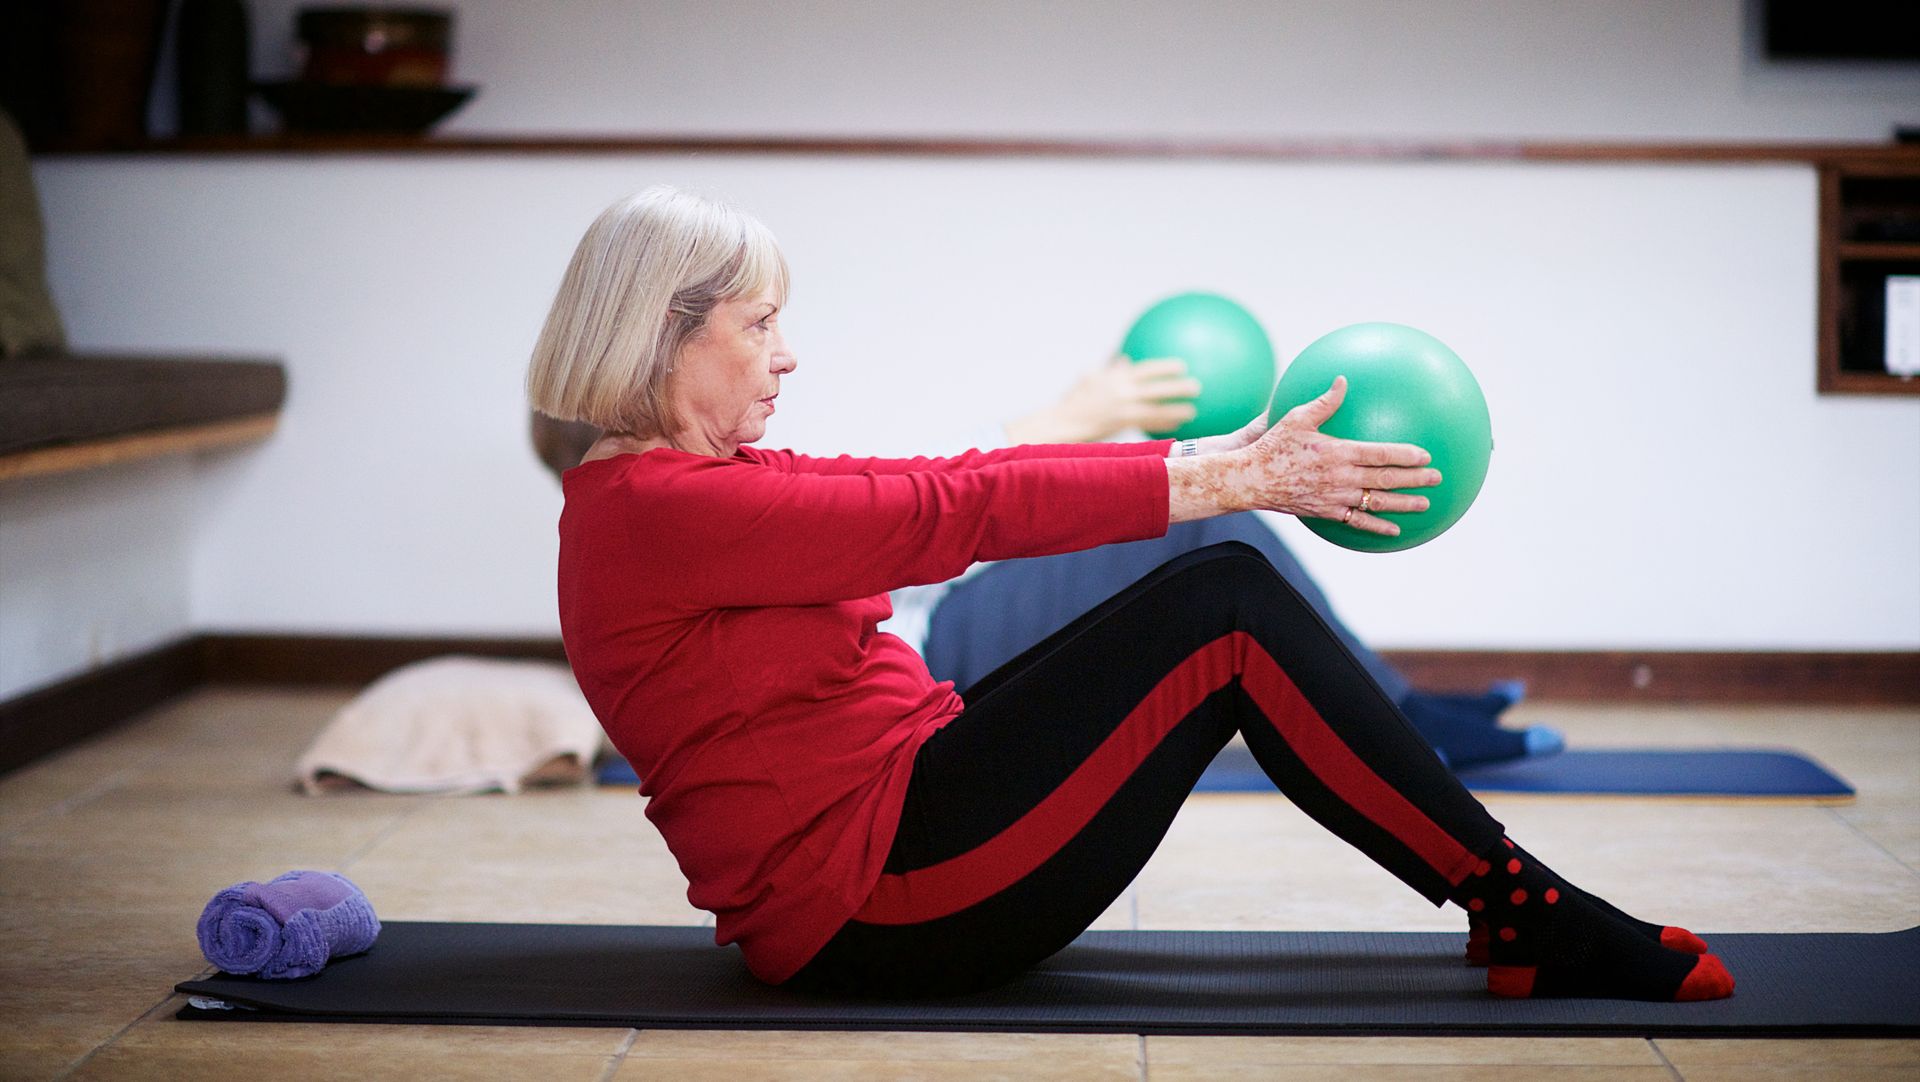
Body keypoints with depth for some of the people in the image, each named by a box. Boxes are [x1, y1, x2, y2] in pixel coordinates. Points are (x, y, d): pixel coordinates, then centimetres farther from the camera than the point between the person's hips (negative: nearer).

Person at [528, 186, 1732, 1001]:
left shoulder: (705, 480, 16)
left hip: (891, 844, 10)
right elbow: (955, 513, -18)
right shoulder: (654, 508, -16)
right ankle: (1526, 916, -5)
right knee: (1221, 611, -13)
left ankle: (1514, 907, 4)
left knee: (1222, 585, 4)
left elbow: (941, 481, 10)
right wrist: (1227, 482, -14)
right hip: (871, 903, -10)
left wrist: (1215, 455, 4)